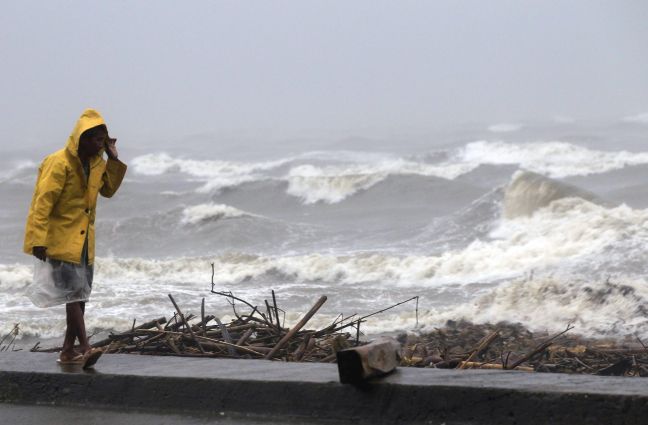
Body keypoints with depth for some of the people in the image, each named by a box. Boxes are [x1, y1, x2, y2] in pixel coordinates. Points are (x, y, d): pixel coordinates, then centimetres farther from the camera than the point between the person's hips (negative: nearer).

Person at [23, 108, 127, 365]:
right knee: (73, 294, -12)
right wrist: (39, 241, -23)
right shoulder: (59, 163, -16)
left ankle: (68, 351, 14)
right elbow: (42, 203, -19)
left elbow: (108, 190, 21)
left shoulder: (96, 162, 7)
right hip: (62, 240, -8)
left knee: (80, 296, 8)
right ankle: (84, 347, -12)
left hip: (84, 241, 8)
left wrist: (114, 160, 7)